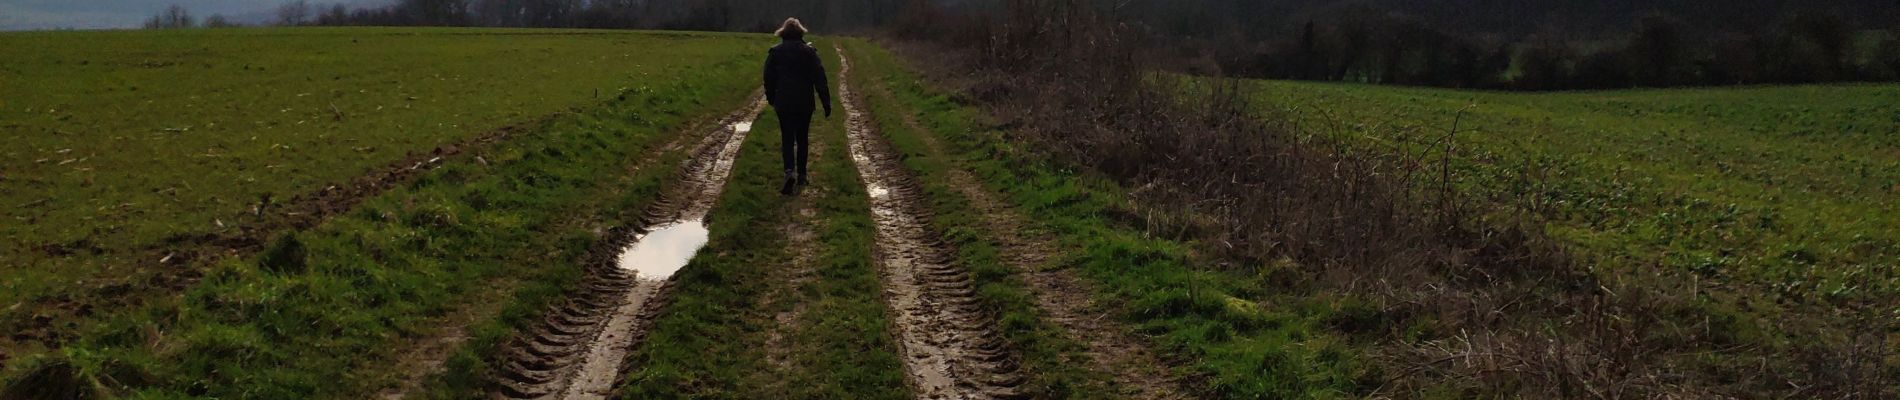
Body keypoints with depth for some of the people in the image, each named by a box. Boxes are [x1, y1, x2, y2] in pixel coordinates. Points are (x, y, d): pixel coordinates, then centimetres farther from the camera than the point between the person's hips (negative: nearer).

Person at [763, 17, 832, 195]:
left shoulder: (775, 52, -2)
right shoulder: (809, 51, -5)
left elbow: (768, 78, 5)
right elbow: (819, 78, -6)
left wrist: (771, 99, 20)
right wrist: (826, 102, -2)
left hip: (783, 103, 0)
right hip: (805, 103, 0)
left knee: (787, 139, 1)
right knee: (802, 138, 14)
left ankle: (789, 171, -22)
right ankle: (801, 175, 18)